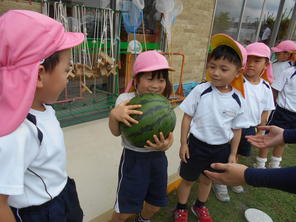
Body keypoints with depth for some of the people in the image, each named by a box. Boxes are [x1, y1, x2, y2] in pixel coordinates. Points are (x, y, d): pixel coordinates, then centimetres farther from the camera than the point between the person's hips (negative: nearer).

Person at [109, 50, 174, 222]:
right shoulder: (126, 99, -14)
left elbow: (169, 134, -3)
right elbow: (116, 132, -15)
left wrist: (166, 144, -27)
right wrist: (114, 115, -37)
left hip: (158, 158, 5)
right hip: (133, 158, -4)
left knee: (156, 204, 22)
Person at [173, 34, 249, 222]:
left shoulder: (238, 100, -10)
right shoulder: (200, 91, -16)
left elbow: (237, 129, 0)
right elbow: (187, 117, -9)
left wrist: (232, 154, 4)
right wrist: (184, 144, -8)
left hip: (221, 148, 2)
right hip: (197, 144, -2)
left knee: (207, 179, 24)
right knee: (188, 179, 15)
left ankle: (200, 206, 50)